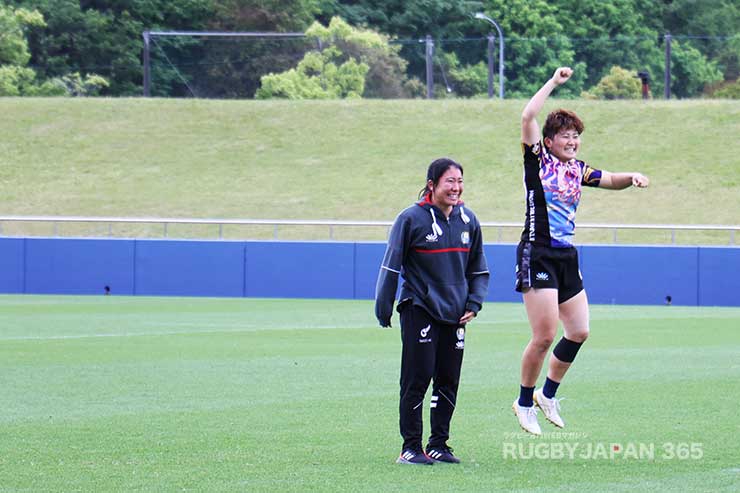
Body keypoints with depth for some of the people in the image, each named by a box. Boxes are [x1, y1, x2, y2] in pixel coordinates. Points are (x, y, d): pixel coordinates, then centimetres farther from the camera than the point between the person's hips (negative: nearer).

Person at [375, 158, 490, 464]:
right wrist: (384, 309, -4)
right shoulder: (411, 218, -9)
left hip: (454, 313, 5)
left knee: (448, 381, 7)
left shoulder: (468, 220, 7)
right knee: (417, 378, -7)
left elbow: (479, 269, 18)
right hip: (419, 310, -5)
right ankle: (410, 448, 0)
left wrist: (473, 303, 5)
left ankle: (438, 445, 16)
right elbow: (391, 266, -4)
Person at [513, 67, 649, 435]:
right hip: (537, 255, -7)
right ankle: (525, 403, 6)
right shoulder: (538, 160, -4)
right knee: (544, 336, -10)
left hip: (567, 257, 7)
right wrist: (554, 81, -11)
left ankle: (548, 394, 24)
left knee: (579, 332, 6)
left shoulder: (578, 170, 13)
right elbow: (528, 117, -16)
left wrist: (632, 178, 2)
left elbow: (611, 181, 24)